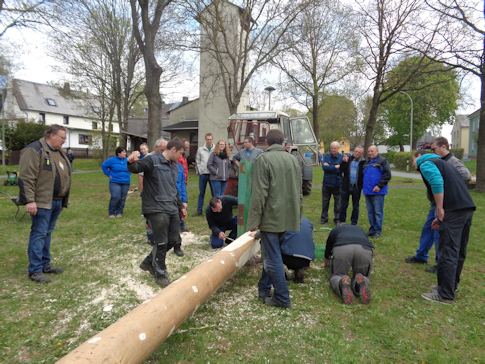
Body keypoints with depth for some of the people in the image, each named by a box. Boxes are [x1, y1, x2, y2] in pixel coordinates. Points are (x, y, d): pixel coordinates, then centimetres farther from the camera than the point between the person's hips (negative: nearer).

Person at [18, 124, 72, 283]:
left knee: (47, 233, 16)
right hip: (41, 202, -9)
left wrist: (64, 201, 22)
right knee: (39, 234, -3)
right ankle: (35, 270, 5)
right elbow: (26, 178, -18)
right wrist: (30, 200, -23)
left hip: (56, 202, 9)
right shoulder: (34, 150, -12)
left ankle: (45, 265, 25)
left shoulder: (60, 153, 17)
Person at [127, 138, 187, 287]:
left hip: (172, 210, 9)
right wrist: (132, 163, -49)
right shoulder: (152, 161, -9)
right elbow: (136, 168, -26)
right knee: (161, 243, -1)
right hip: (156, 210, -8)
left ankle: (149, 262, 30)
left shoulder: (174, 166, 18)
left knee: (174, 240, 11)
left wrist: (180, 206, 25)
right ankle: (160, 274, 19)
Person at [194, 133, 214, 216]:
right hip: (203, 174, 1)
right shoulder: (200, 149, 7)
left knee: (214, 193, 3)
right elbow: (197, 161, 9)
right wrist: (199, 171, 1)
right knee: (201, 193, 7)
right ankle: (199, 211, 14)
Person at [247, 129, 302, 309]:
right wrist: (297, 216, 21)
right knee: (272, 254, 17)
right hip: (289, 218, 7)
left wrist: (255, 219, -10)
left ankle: (282, 298, 8)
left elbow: (259, 193, -15)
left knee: (273, 258, 2)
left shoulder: (263, 159, -9)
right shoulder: (293, 159, 11)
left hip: (271, 217, -7)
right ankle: (264, 290, 27)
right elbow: (299, 192, 15)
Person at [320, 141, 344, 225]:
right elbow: (324, 167, -14)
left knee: (337, 203, 6)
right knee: (325, 202, 10)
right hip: (326, 183, 1)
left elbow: (340, 170, -14)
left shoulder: (342, 157, -2)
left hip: (337, 184, -1)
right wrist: (335, 166, -17)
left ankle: (337, 219, 21)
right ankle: (324, 218, 24)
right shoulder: (326, 156, 2)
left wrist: (329, 167, -13)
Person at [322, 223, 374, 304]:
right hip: (365, 250, 2)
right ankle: (362, 283, -13)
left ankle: (342, 283, -18)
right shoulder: (360, 229, 44)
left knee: (336, 276, 19)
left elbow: (327, 252, 49)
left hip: (341, 249, -1)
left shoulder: (335, 230, 38)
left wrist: (326, 264, 70)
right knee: (364, 276, 25)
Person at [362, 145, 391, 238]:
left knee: (378, 212, -2)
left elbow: (387, 175, -10)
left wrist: (379, 186, -17)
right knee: (370, 212, 12)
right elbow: (363, 174, 29)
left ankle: (378, 231, 6)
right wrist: (363, 186, 18)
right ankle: (372, 229, 21)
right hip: (367, 192, 7)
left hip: (377, 192, -7)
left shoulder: (382, 161, -4)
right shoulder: (366, 162, 17)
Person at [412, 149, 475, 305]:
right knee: (459, 251, 18)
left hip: (455, 210, -10)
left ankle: (445, 295, -1)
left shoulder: (425, 164, 1)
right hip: (468, 208, 10)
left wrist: (440, 210, -13)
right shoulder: (440, 163, 29)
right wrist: (441, 217, 21)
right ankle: (452, 285, 31)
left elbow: (437, 182, -19)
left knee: (448, 252, -6)